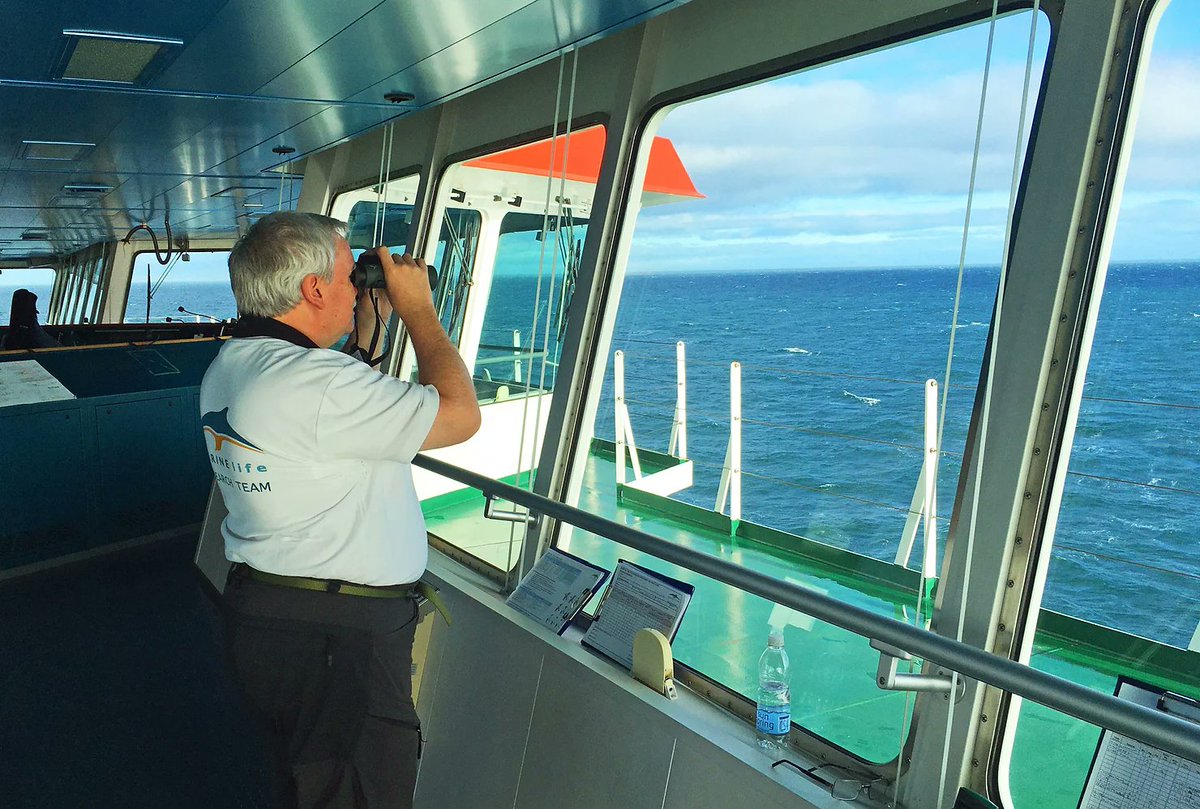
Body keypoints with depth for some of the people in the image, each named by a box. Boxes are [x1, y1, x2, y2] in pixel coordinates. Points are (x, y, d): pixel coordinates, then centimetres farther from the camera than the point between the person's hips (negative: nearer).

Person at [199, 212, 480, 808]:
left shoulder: (228, 366, 5)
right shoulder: (316, 382, -27)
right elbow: (460, 415, -22)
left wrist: (370, 325, 13)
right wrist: (417, 308, -10)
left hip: (261, 610, 10)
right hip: (337, 634, -10)